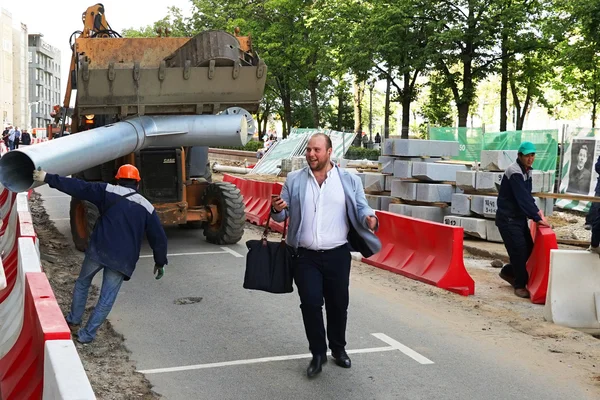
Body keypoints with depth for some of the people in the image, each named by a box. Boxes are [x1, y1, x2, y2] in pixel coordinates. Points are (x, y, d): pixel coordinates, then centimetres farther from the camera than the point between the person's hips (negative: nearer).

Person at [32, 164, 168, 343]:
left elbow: (78, 187, -3)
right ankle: (87, 335, 8)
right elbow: (158, 237, 12)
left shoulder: (108, 191, 3)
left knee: (82, 283, 24)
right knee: (107, 298, 9)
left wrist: (48, 178, -2)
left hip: (98, 249, 0)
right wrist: (160, 262, 23)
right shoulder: (146, 208, 11)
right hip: (123, 259, 1)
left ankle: (73, 321, 33)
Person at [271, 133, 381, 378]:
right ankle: (318, 353, 13)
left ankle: (338, 349, 32)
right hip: (305, 256, 0)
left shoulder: (349, 180, 2)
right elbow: (283, 215, 7)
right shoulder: (294, 180, 5)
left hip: (337, 255, 0)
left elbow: (361, 208, -3)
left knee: (338, 304, 10)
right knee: (310, 304, -4)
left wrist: (369, 219, -26)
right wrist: (276, 210, -16)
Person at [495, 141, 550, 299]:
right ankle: (520, 285, 2)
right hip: (507, 218, -9)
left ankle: (508, 272, 28)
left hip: (519, 216, 9)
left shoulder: (527, 171, 9)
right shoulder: (514, 172, -20)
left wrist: (537, 211, 0)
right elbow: (522, 198, -24)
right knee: (519, 249, -10)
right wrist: (537, 218, -23)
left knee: (528, 248, 10)